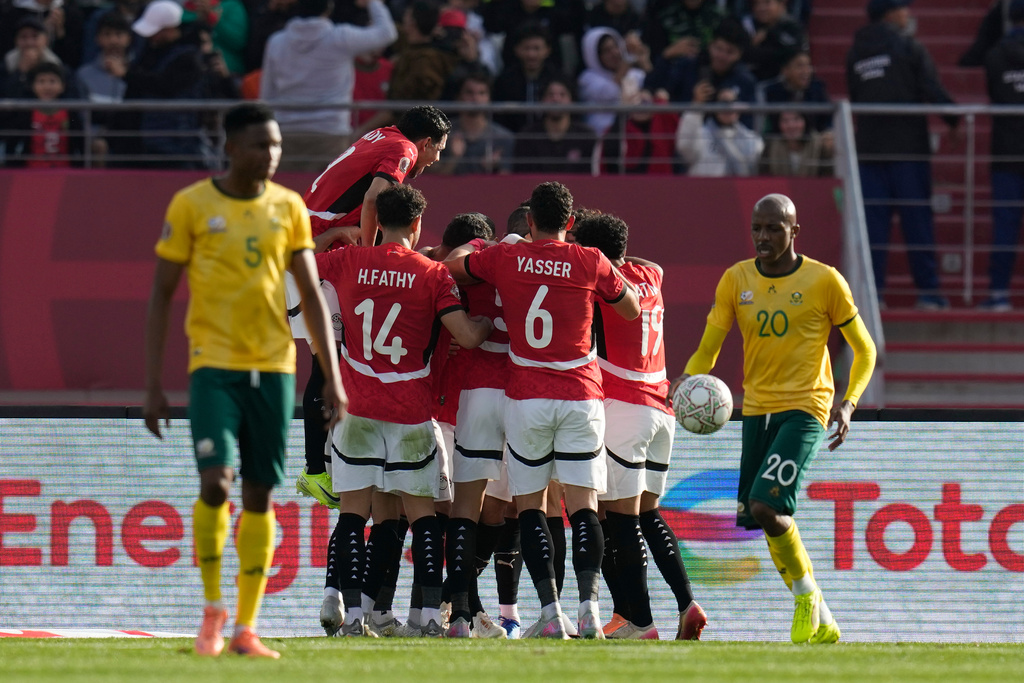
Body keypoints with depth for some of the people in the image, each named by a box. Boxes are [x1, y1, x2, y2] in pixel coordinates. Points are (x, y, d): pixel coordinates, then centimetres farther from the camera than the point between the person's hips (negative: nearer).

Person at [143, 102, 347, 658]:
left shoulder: (288, 208, 7)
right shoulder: (191, 205, -2)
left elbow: (312, 296, 11)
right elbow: (161, 294, 1)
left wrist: (332, 377, 5)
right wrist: (153, 385, -3)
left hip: (273, 367, 3)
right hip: (213, 363, -3)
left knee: (260, 493, 3)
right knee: (216, 480, -18)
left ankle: (245, 628, 9)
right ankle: (212, 610, 0)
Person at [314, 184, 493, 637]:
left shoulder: (347, 262, 1)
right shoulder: (432, 275, -4)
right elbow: (467, 336, -9)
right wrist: (491, 322, 12)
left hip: (356, 409, 1)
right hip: (411, 412, -1)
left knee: (353, 511, 2)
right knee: (422, 514, 6)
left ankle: (351, 613, -5)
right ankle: (431, 613, -2)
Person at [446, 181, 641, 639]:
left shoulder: (503, 259, 0)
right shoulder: (591, 263, -2)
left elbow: (453, 263, 20)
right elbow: (632, 309, 14)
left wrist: (473, 242, 39)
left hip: (527, 399, 0)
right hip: (582, 396, 0)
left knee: (529, 506, 7)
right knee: (583, 505, -1)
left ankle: (550, 612, -6)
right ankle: (588, 604, -18)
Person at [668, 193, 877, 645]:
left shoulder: (824, 281, -4)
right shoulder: (736, 281, 5)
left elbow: (864, 351, 3)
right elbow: (708, 349, 6)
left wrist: (847, 403, -12)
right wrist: (687, 379, -16)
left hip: (804, 410, -5)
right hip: (756, 409, 5)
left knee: (765, 506, -23)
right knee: (761, 518, 6)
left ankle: (806, 592, 0)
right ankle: (821, 624, 20)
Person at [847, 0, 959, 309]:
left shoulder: (856, 52, 10)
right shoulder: (909, 48, -7)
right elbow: (933, 90, -11)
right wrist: (955, 119, 1)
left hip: (869, 146, 4)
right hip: (908, 145, -4)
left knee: (873, 221, 4)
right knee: (917, 218, -1)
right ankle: (928, 292, -1)